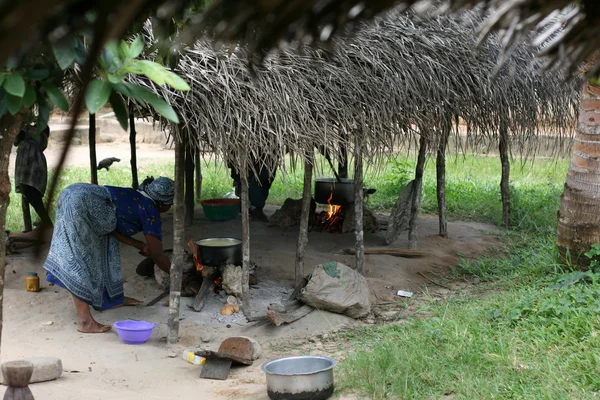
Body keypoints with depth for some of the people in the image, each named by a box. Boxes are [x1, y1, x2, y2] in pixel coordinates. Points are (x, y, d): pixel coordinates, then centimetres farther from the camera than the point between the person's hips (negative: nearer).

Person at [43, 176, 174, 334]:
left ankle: (113, 297, 35)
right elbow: (157, 255, 1)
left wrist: (137, 244, 18)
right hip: (79, 204, -10)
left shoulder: (135, 197, 20)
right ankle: (84, 321, -13)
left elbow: (110, 226, 20)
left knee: (104, 246, 21)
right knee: (80, 258, -11)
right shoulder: (150, 212, -3)